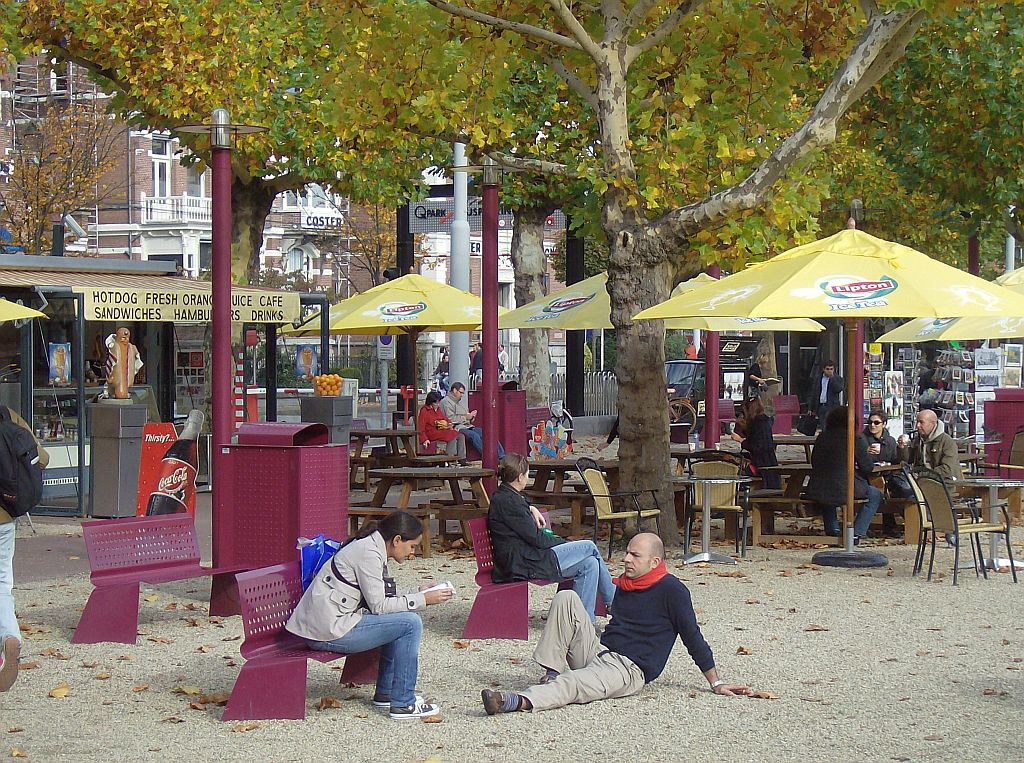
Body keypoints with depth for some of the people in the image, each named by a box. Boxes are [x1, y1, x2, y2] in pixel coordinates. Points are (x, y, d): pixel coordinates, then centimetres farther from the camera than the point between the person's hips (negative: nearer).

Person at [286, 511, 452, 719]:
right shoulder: (368, 553, -15)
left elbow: (380, 598, 18)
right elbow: (378, 606, -16)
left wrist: (417, 592, 13)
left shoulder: (370, 548, 15)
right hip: (330, 631, -11)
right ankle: (403, 704, -5)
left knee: (398, 621, 19)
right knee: (410, 623, -10)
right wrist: (422, 600, -11)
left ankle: (386, 692, 23)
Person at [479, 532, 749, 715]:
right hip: (598, 652, 8)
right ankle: (552, 672, -17)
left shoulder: (671, 590, -6)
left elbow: (693, 637, -5)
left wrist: (716, 683, -5)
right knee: (567, 598, -10)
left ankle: (519, 701, -60)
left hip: (630, 668, -8)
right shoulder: (624, 586, 18)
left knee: (571, 685, -36)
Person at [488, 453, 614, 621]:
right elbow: (536, 538, -17)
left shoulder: (502, 496, 14)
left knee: (590, 564, 2)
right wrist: (567, 544, -3)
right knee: (590, 547, -5)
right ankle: (613, 600, 12)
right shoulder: (508, 501, -18)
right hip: (525, 565, -11)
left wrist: (531, 509, 23)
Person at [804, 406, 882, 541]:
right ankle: (856, 533, 11)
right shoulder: (856, 440, -4)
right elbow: (868, 467, -1)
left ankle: (832, 529, 31)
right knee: (875, 495, 20)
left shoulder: (821, 438, 8)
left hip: (816, 492, 5)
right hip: (845, 491, -5)